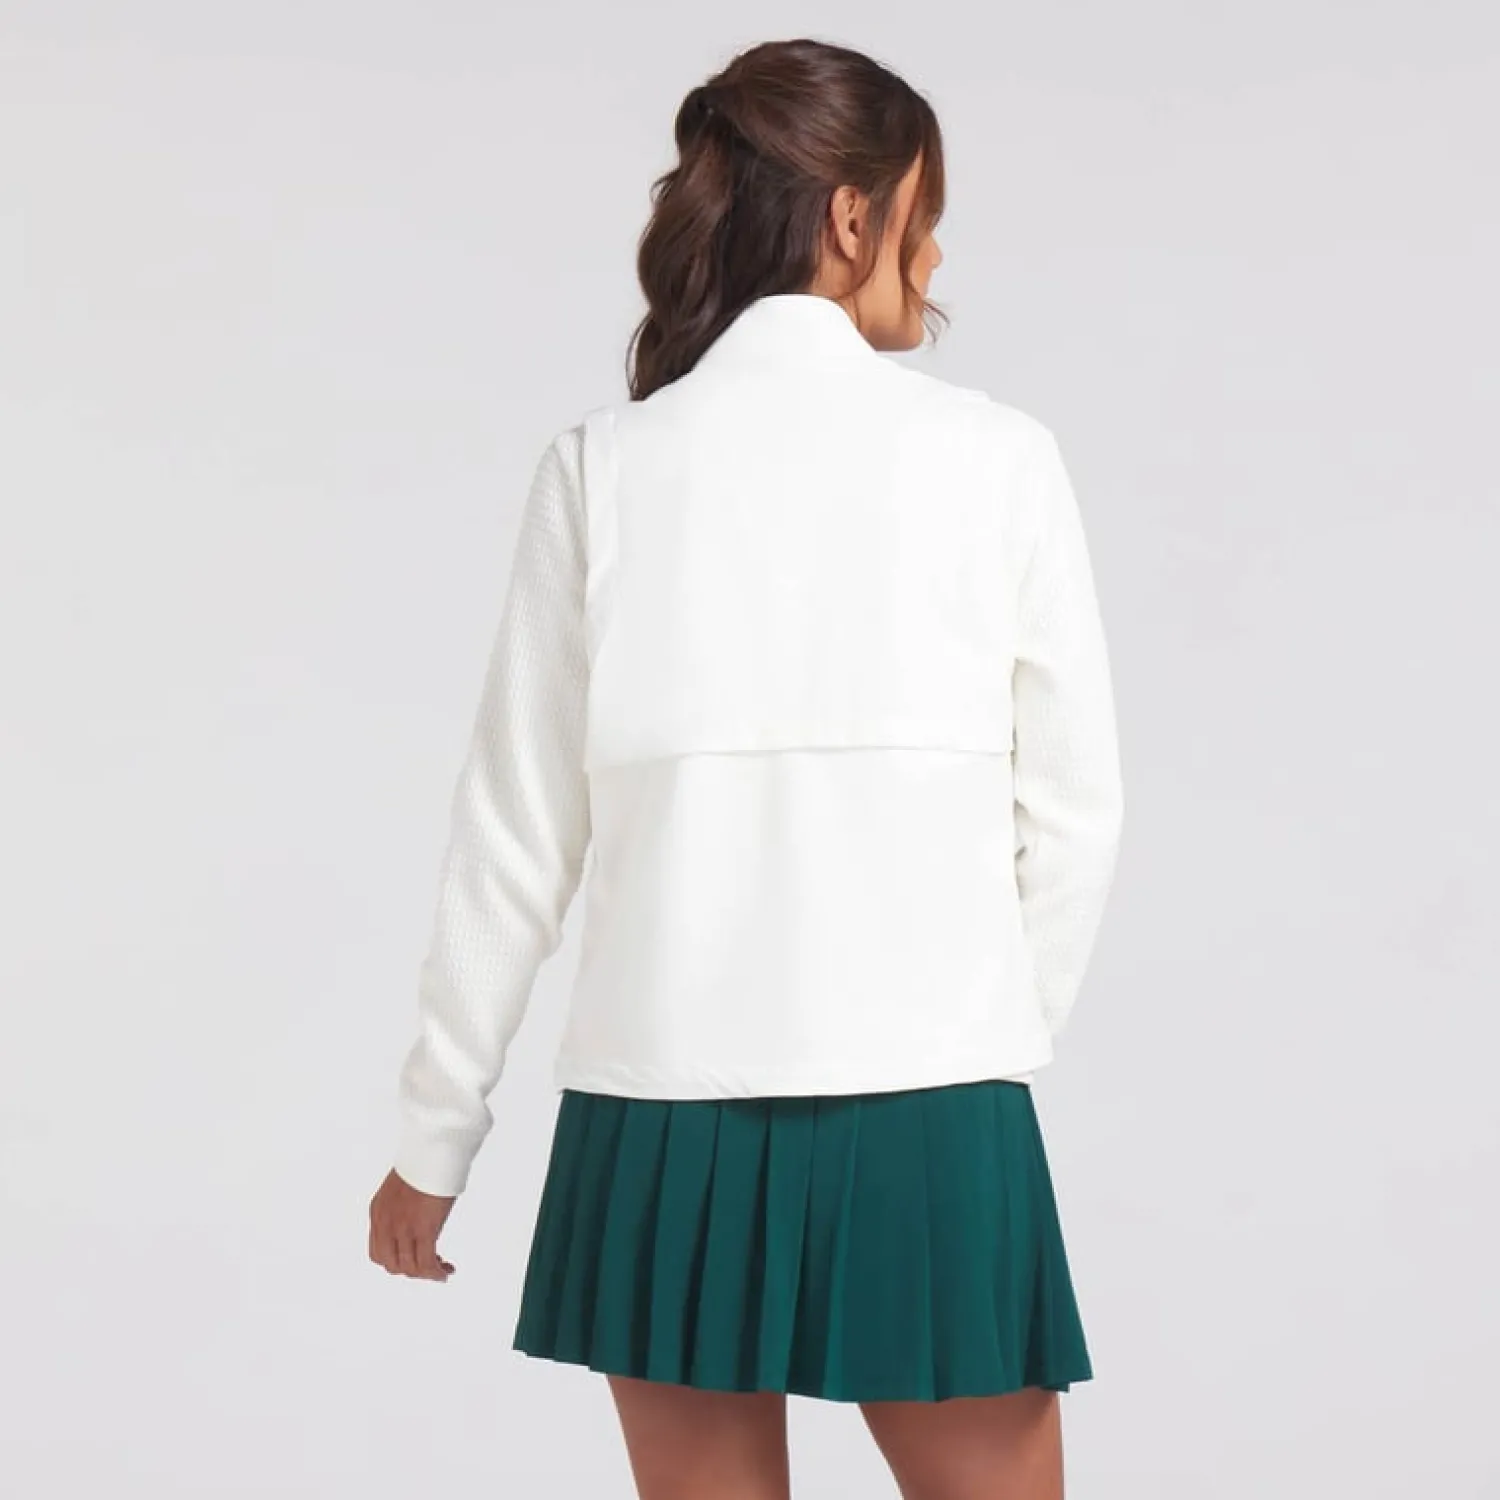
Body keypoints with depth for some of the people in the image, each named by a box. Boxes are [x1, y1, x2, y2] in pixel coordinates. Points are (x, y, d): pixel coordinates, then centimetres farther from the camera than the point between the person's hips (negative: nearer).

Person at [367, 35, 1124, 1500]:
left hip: (665, 1116, 2)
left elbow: (519, 832, 2)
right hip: (926, 1113, -2)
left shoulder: (603, 466, 0)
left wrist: (435, 1134, 12)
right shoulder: (993, 456, -3)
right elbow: (1074, 810, 0)